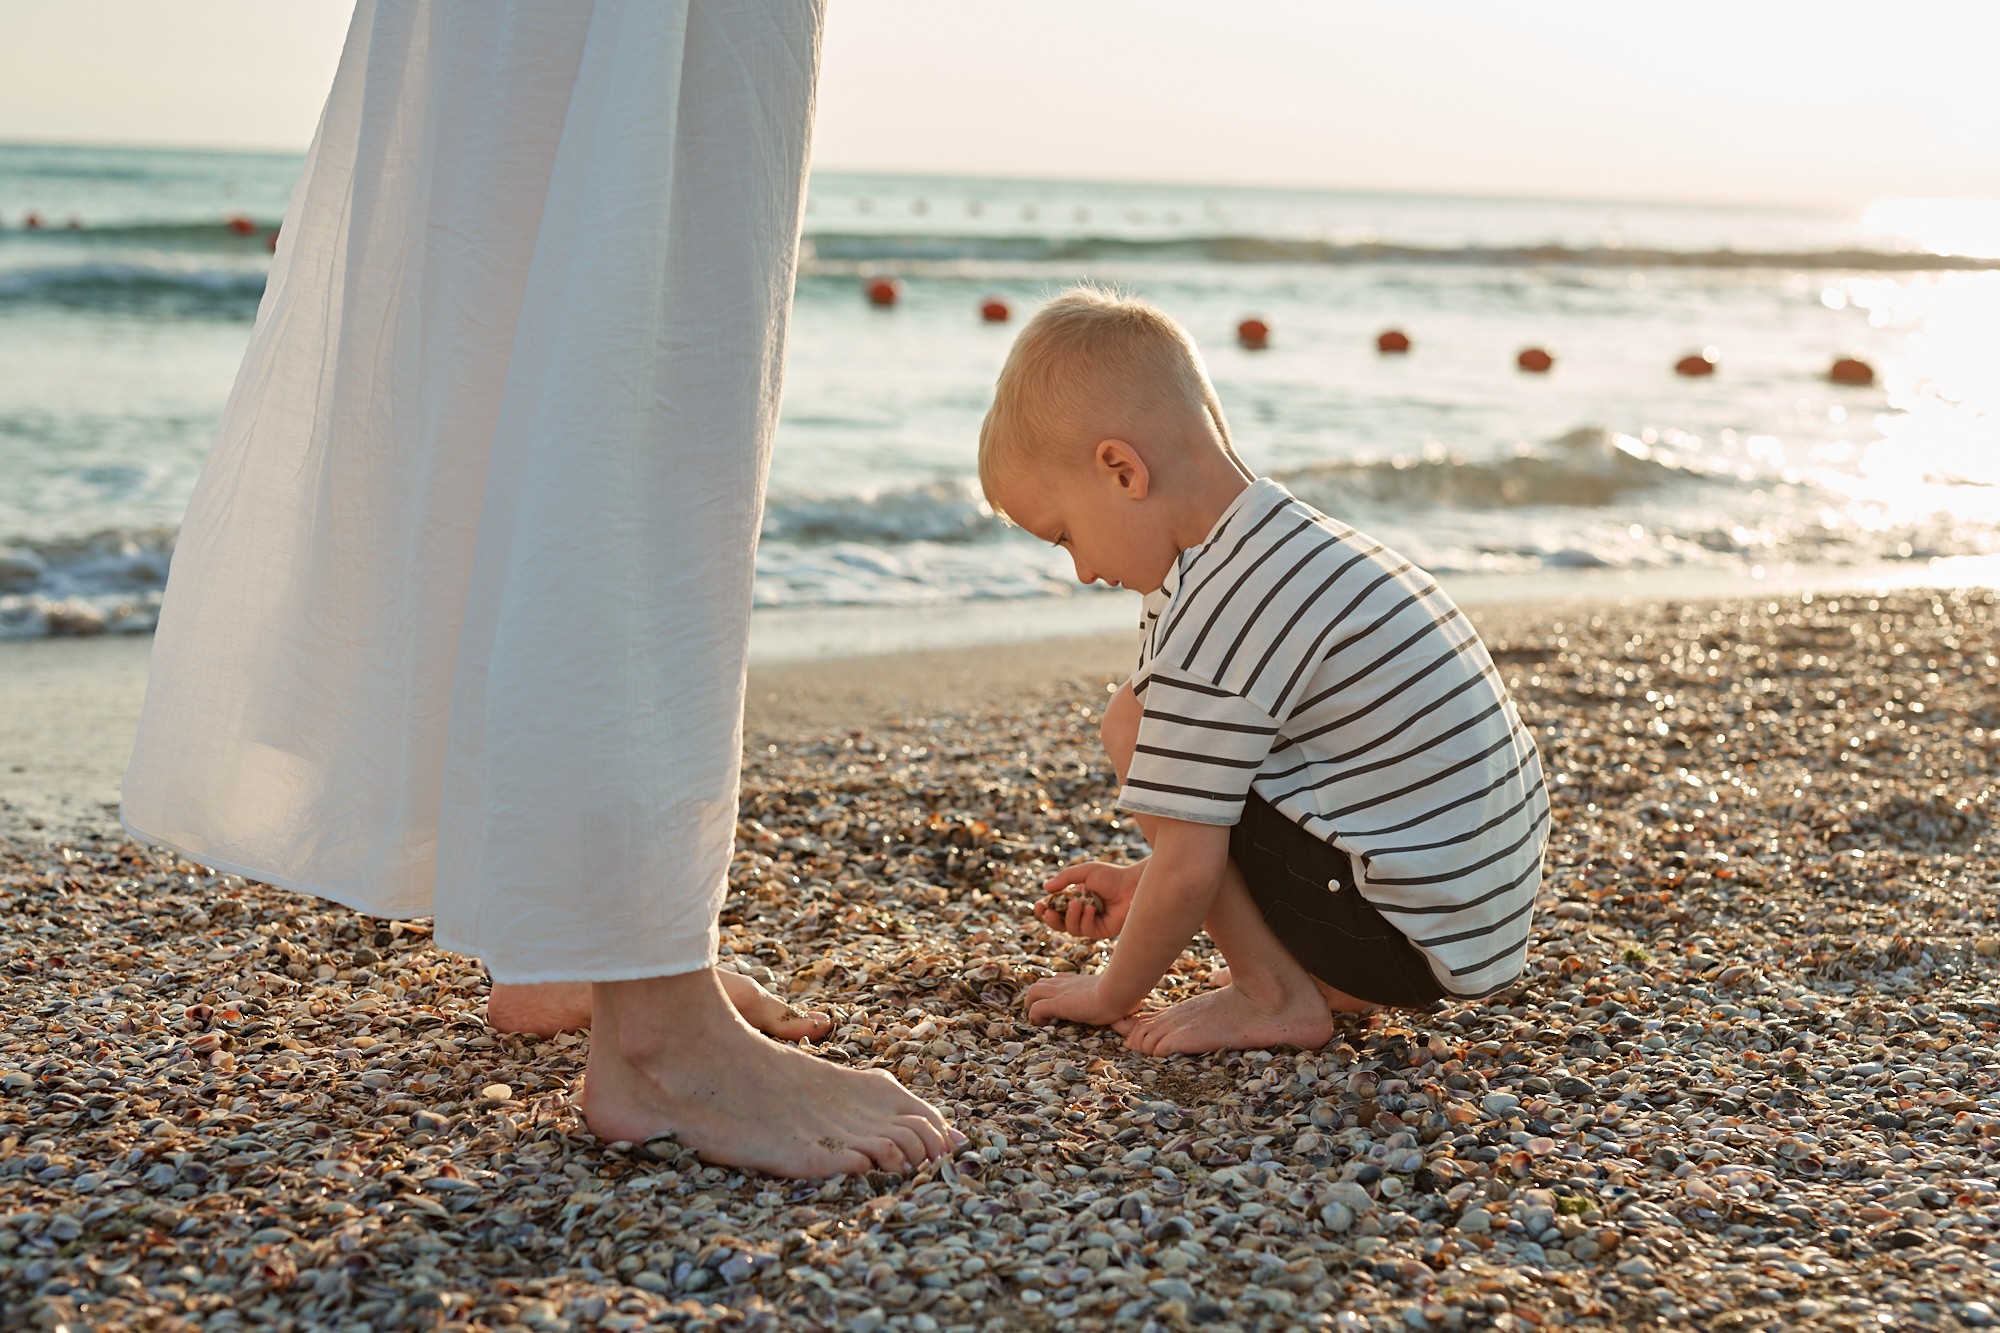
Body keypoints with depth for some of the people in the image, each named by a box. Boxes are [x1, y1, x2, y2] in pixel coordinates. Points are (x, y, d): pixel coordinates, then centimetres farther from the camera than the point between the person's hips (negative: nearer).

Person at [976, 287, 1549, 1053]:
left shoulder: (1210, 619, -21)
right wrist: (1143, 885, 21)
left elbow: (1189, 870, -18)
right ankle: (1322, 976, 14)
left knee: (1133, 725, -10)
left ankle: (1273, 994, -1)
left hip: (1408, 941, -10)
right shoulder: (1311, 544, 10)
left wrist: (1112, 996, -1)